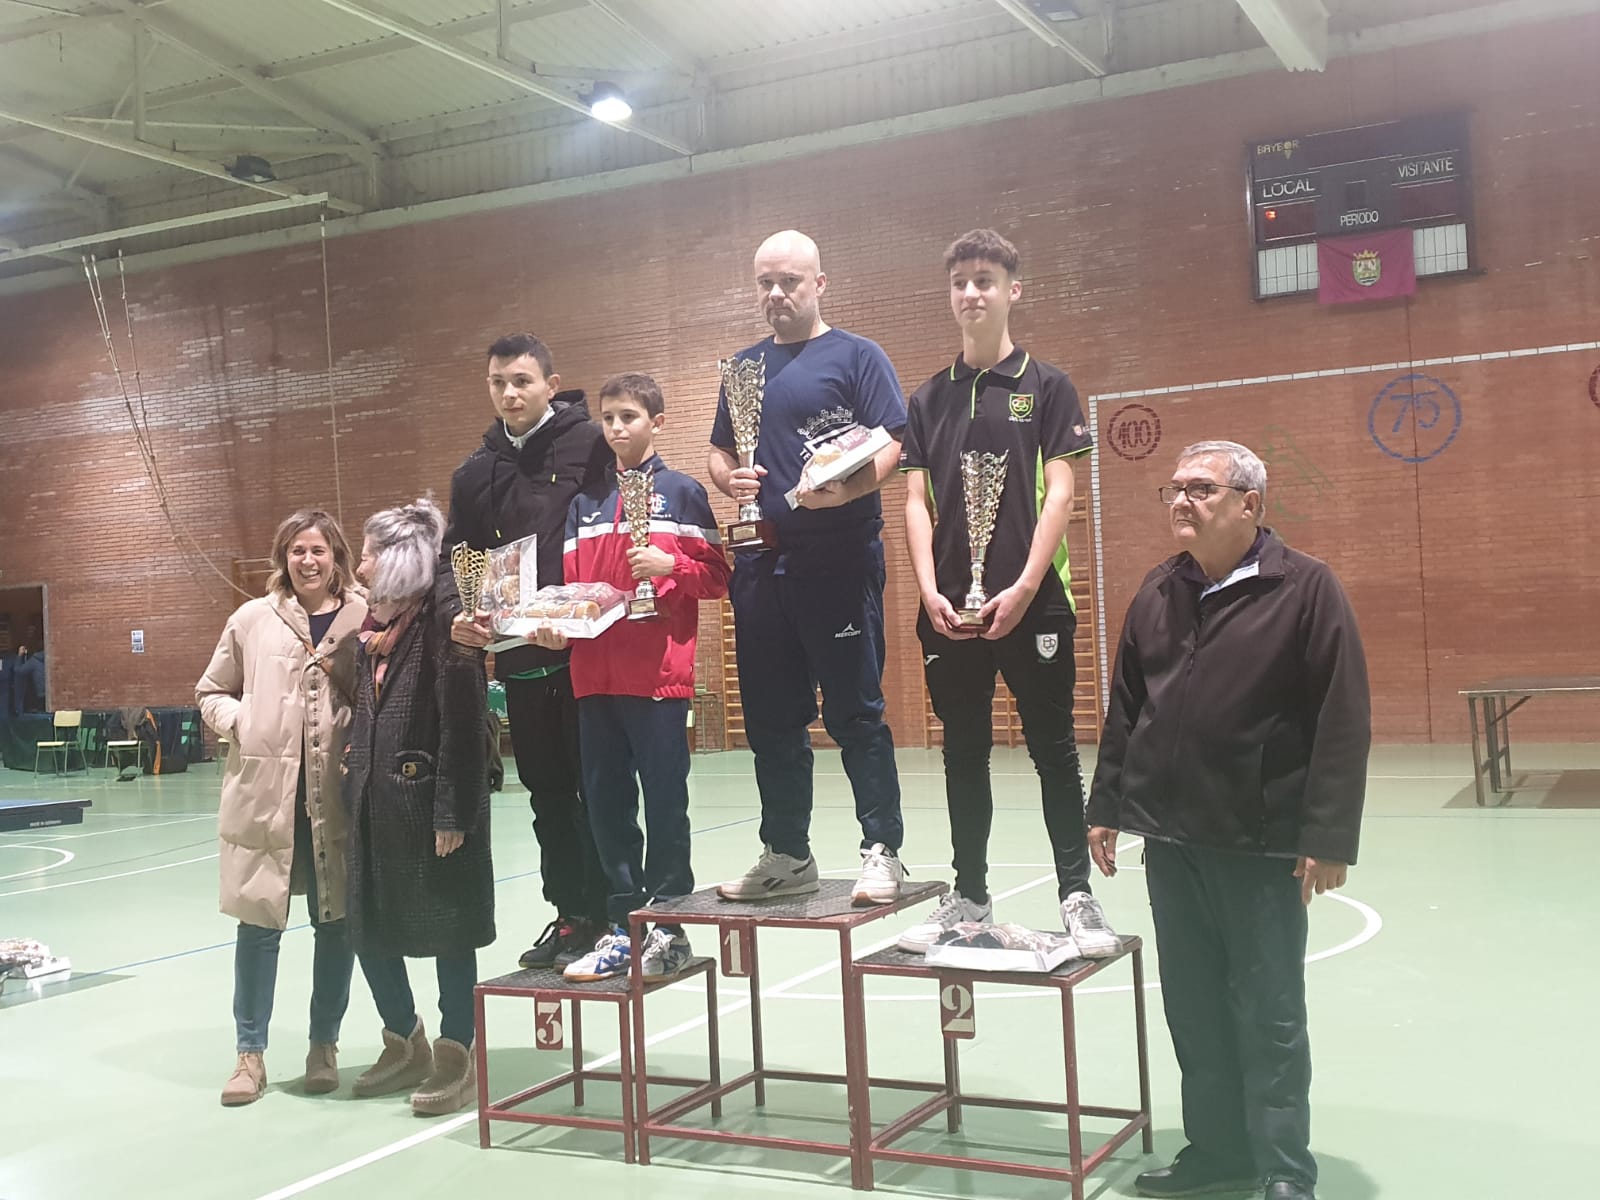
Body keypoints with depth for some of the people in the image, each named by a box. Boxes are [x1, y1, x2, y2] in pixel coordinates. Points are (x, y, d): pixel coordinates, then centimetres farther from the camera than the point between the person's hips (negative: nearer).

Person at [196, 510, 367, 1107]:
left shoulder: (365, 619, 0)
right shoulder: (252, 619, 5)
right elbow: (211, 692, 14)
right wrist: (241, 724, -3)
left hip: (337, 793, 0)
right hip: (264, 787, 1)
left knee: (335, 921, 8)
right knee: (258, 920, 5)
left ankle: (324, 1045, 25)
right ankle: (251, 1052, 19)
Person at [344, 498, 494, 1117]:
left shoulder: (443, 615, -14)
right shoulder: (376, 624, 12)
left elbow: (463, 719, -18)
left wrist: (452, 812, -20)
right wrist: (354, 769, 8)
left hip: (430, 803, -8)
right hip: (376, 802, 9)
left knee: (446, 929, 4)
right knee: (369, 927, 14)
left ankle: (456, 1058, 19)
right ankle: (405, 1044, 33)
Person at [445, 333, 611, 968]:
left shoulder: (592, 446, -5)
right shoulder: (475, 474, 12)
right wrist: (461, 618, -3)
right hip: (520, 658, 6)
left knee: (595, 786, 2)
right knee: (547, 791, 13)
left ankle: (601, 913, 13)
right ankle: (568, 911, 24)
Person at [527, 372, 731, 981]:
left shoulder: (681, 492, 3)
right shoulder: (585, 503, 15)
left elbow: (716, 575, 0)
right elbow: (570, 585, 15)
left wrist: (670, 565, -16)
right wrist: (556, 624, -4)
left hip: (659, 672, -5)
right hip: (594, 674, 5)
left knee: (664, 798, 1)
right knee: (606, 800, 7)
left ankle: (667, 926, 11)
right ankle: (622, 926, 16)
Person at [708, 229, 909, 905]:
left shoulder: (855, 356, 2)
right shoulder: (744, 367, 18)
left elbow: (890, 444, -7)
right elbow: (718, 452, 22)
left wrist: (848, 488, -26)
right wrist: (729, 478, -2)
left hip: (839, 559, -5)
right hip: (761, 563, 6)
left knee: (855, 712, -3)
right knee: (771, 717, 9)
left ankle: (881, 851, 5)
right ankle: (786, 855, 19)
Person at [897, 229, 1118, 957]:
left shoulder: (1046, 387, 2)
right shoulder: (929, 400, 11)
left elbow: (1059, 492, -4)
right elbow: (916, 501, 7)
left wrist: (1024, 587, -13)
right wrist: (929, 590, -6)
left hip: (1031, 602, -3)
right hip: (949, 608, 3)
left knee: (1053, 748, 2)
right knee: (964, 753, 10)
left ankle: (1077, 896, 10)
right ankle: (968, 896, 20)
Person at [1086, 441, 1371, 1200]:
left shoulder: (1305, 588, -8)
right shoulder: (1157, 594, 9)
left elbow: (1343, 722, -11)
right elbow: (1124, 710, 15)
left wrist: (1327, 836, -15)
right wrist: (1106, 808, 12)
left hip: (1262, 843, -5)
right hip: (1170, 837, 5)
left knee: (1269, 1016, 4)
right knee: (1195, 1010, 13)